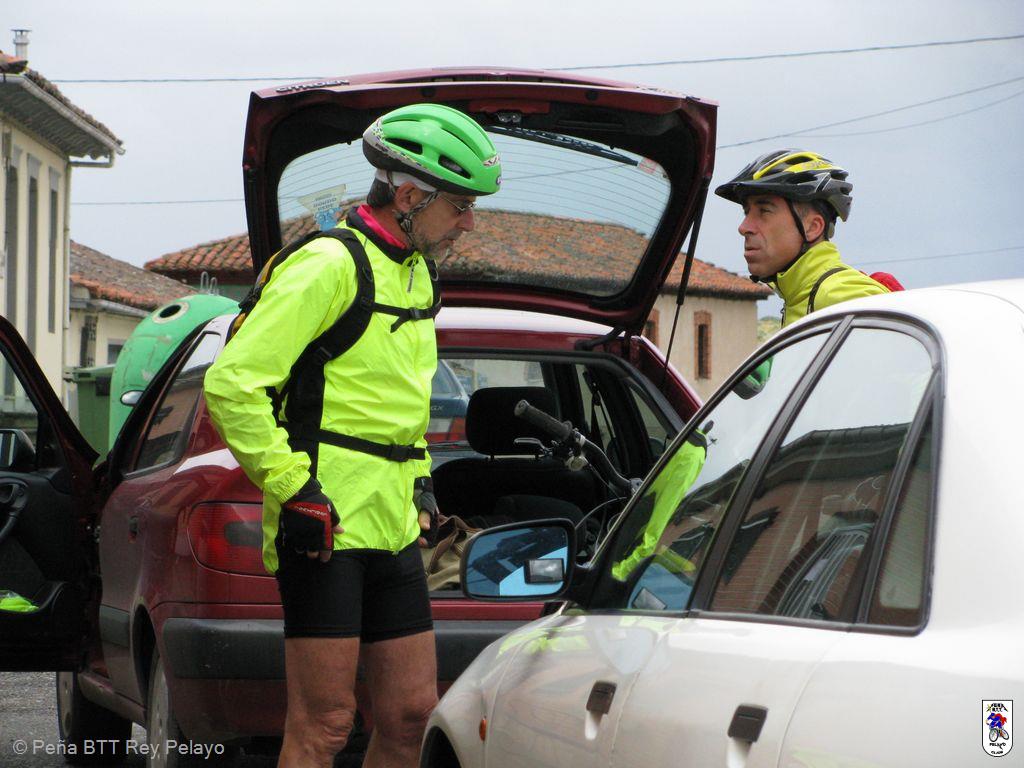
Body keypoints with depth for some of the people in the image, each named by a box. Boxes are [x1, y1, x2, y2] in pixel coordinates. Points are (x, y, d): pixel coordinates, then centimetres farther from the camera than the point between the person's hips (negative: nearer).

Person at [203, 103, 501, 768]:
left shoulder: (417, 274, 17)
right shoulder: (331, 265, -12)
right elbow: (231, 384, -18)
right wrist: (291, 487, -18)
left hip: (393, 531, 9)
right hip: (324, 526, -9)